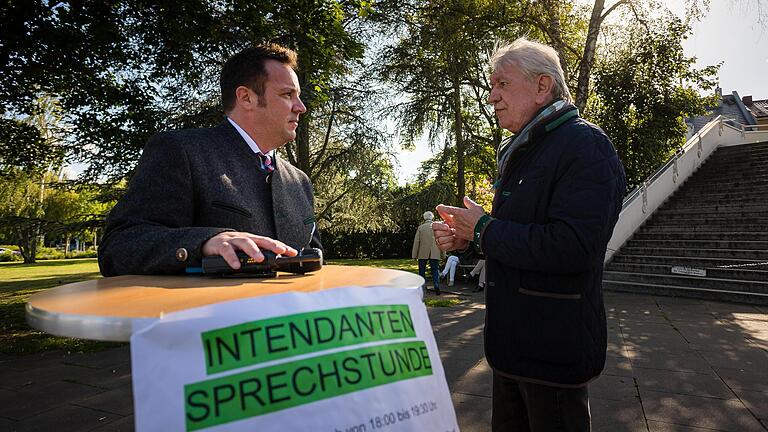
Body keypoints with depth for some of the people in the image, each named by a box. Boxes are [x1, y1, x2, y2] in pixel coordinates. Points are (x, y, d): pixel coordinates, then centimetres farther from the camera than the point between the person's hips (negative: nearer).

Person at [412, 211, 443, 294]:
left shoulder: (420, 227, -1)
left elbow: (416, 241, -2)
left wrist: (414, 255, 2)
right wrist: (442, 254, 8)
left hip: (423, 253, -1)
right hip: (435, 254, 1)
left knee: (422, 272, 9)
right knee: (435, 271, 6)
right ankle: (437, 287, -6)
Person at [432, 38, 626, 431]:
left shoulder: (585, 146, -16)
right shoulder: (518, 153, 14)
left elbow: (573, 246, -29)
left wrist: (483, 229, -18)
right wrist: (465, 237, 1)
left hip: (553, 350, -9)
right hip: (511, 342, 9)